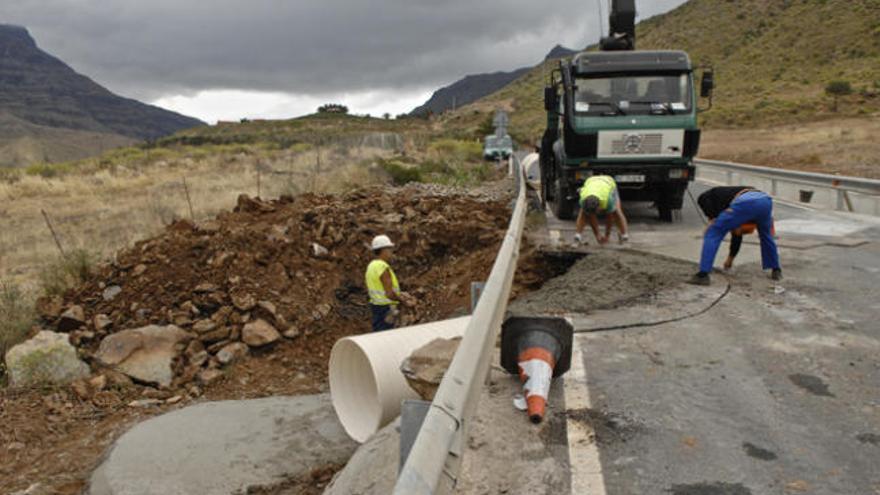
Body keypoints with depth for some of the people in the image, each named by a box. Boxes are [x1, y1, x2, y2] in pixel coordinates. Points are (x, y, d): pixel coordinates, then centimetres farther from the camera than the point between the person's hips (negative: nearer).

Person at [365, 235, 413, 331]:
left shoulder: (371, 266, 9)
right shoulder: (383, 267, -20)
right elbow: (389, 294, -24)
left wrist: (399, 294, 15)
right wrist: (402, 300, -6)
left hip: (376, 306, 10)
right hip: (386, 310, -10)